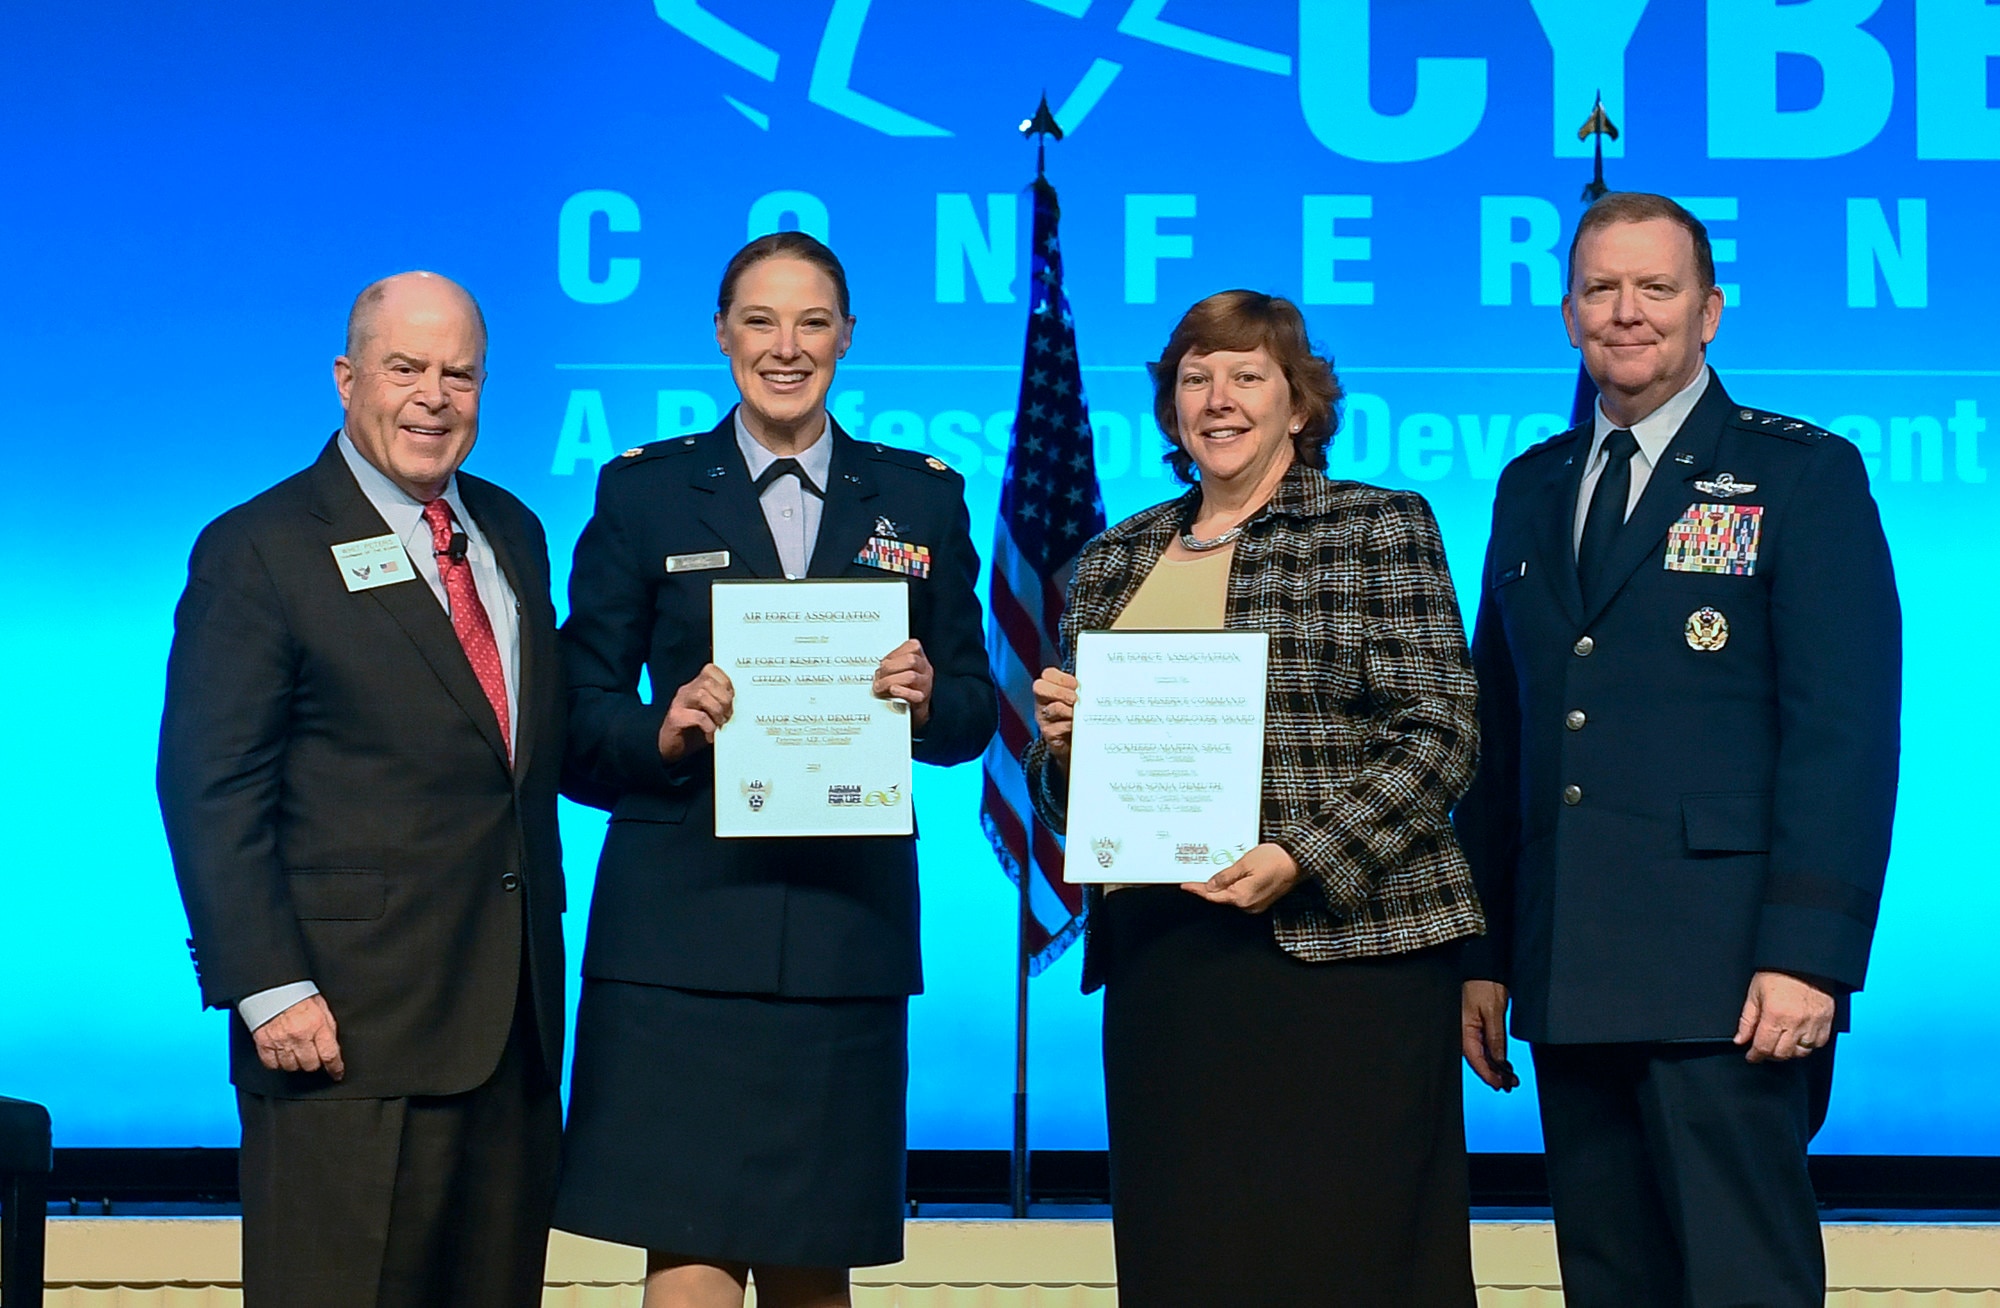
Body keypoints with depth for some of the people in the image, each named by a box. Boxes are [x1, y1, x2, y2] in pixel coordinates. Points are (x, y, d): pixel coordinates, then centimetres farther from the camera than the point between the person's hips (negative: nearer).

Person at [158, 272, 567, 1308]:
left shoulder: (512, 534, 15)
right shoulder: (259, 551, -5)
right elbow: (212, 794, -10)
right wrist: (270, 990, -16)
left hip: (514, 1024, 6)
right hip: (349, 1027, -6)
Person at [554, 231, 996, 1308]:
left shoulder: (923, 498, 12)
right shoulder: (645, 491, 7)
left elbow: (972, 711, 11)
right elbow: (581, 715, 5)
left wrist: (925, 699, -11)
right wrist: (664, 730, -15)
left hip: (850, 927, 2)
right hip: (682, 927, -2)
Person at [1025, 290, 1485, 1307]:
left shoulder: (1381, 528, 3)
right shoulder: (1114, 561, 17)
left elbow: (1438, 735, -5)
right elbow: (1059, 793, 21)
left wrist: (1301, 859, -16)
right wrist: (1061, 743, -2)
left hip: (1338, 947, -4)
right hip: (1158, 961, 5)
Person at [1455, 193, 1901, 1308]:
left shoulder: (1804, 475, 0)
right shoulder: (1534, 488, 17)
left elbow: (1846, 731, -8)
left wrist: (1808, 955, -16)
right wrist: (1483, 953, 12)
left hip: (1727, 982, -5)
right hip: (1568, 983, 6)